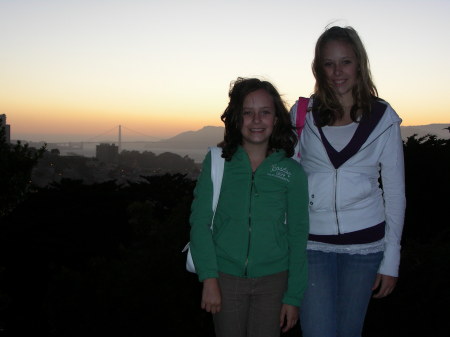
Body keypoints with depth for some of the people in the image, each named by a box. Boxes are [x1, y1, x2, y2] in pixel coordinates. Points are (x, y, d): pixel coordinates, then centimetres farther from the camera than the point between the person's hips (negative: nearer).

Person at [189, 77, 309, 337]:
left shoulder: (292, 171, -2)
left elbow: (298, 235, 1)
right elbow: (200, 220, -3)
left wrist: (294, 297, 0)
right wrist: (209, 278, -11)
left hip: (272, 279, 0)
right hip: (226, 277, 0)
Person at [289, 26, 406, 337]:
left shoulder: (383, 117, 0)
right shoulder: (303, 113, 1)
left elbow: (395, 192, 2)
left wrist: (391, 261, 0)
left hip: (364, 244, 1)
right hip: (312, 241, 0)